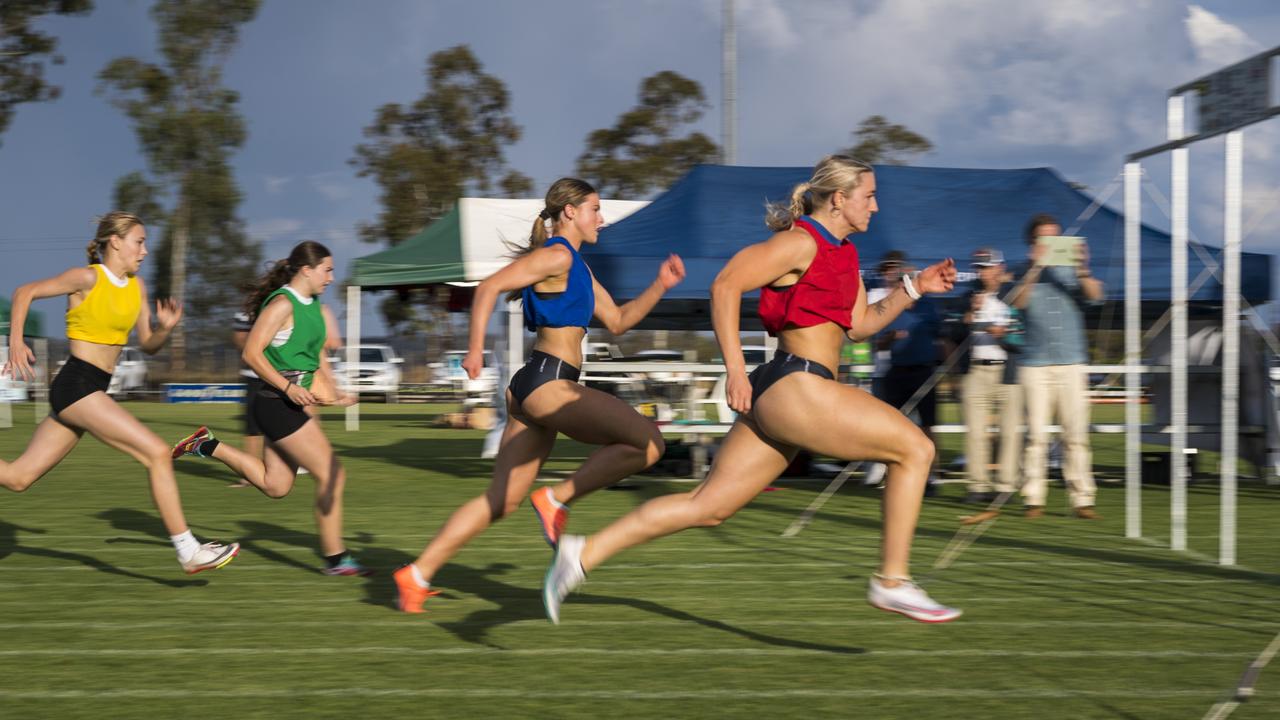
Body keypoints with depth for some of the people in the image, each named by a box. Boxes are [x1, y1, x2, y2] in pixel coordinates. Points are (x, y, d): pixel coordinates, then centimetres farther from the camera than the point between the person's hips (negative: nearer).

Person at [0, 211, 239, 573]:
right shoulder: (88, 278, -9)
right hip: (77, 385, -8)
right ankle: (188, 551, -9)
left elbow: (148, 345, 15)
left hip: (90, 391, 8)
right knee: (158, 453, -12)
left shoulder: (136, 287, 12)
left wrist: (165, 328, -6)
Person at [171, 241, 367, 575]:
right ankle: (335, 557, 0)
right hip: (276, 403, -10)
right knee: (332, 474, -8)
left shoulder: (312, 304, 13)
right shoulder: (282, 304, -15)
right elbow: (251, 353, -20)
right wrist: (289, 388, -25)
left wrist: (333, 391, 17)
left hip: (292, 401, 10)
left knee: (274, 485, 16)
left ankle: (207, 446, 22)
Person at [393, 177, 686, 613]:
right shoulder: (557, 255, -5)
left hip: (533, 392, 10)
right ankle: (557, 500, -10)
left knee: (503, 501, 9)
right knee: (648, 441, -14)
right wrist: (476, 348, -20)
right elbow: (489, 287, -13)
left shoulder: (577, 268, 24)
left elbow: (617, 321, 28)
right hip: (548, 382, -10)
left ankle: (417, 576, 9)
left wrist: (660, 286, 18)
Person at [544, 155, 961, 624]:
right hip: (795, 387, -10)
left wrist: (915, 288, 17)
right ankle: (891, 583, 0)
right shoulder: (801, 241, -9)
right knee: (914, 448, -6)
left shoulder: (842, 252, 20)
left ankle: (583, 554, 8)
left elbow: (859, 325, 27)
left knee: (708, 506, 8)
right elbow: (726, 285, -16)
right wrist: (735, 368, -21)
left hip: (776, 399, 10)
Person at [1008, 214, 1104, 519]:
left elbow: (1095, 295, -3)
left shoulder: (1070, 271, 12)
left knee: (1077, 434, -3)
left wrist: (1082, 269, -21)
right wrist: (1035, 268, -21)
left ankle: (1082, 499, -2)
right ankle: (1033, 499, 1)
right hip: (1036, 364, -1)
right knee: (1036, 434, -4)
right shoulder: (1025, 274, 7)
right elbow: (1018, 302, -11)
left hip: (1072, 362, 1)